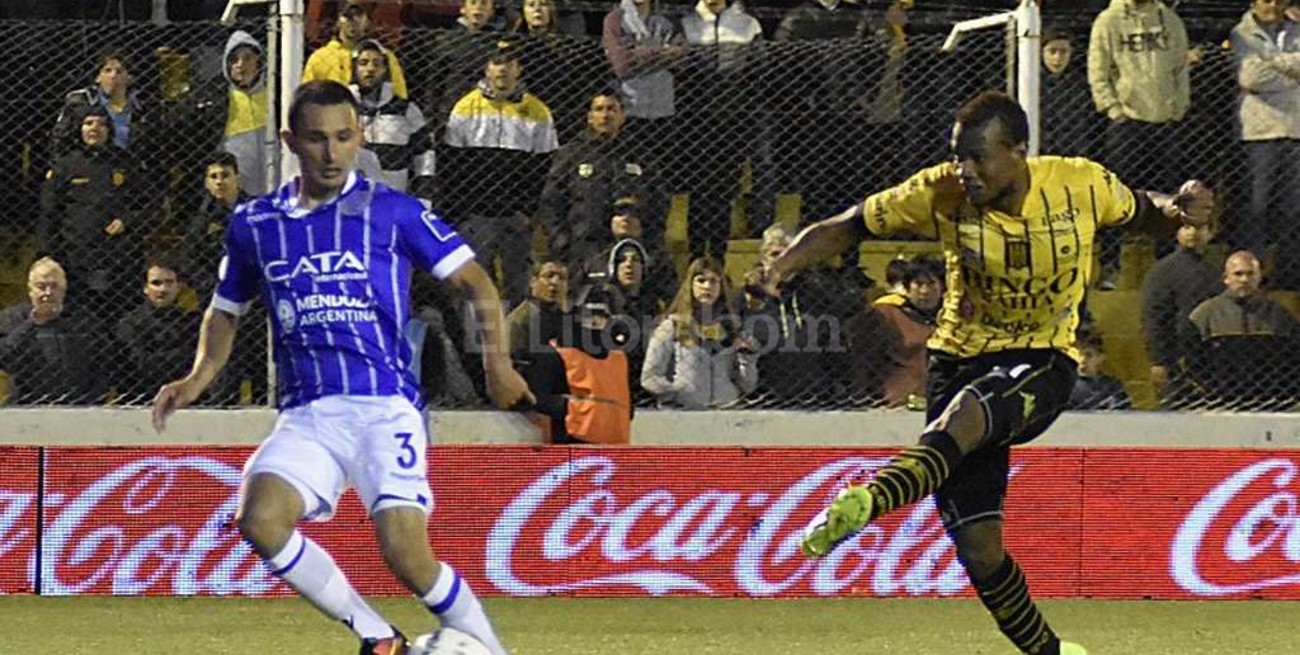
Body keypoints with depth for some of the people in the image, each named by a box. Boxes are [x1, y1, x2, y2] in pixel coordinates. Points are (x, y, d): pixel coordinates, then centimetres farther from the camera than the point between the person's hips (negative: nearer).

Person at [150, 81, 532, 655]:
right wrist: (199, 379, 10)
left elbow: (474, 281, 6)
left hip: (385, 407, -4)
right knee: (259, 521, -23)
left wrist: (496, 362, -8)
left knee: (405, 554, -21)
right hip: (306, 414, 4)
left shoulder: (392, 212, 2)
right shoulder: (255, 224, 12)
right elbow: (226, 310, 27)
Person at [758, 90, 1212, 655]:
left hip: (1043, 361, -2)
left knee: (965, 414, -38)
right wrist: (783, 264, -18)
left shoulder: (1082, 184, -10)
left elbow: (1143, 214, 11)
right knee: (978, 548, -8)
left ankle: (867, 502, -63)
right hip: (960, 357, 2)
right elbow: (845, 228, 0)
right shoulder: (940, 193, -10)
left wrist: (1178, 208, -12)